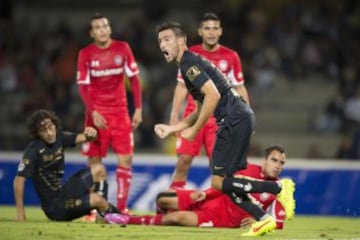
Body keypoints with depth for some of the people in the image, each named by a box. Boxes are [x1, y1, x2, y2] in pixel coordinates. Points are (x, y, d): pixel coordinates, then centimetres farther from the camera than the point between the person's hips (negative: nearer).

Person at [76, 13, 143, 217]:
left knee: (125, 159, -6)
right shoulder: (86, 54, -1)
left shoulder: (122, 48, 2)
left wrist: (138, 109, -2)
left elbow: (134, 79, 4)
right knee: (94, 160, -1)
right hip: (97, 113, -1)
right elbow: (83, 86, -2)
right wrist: (93, 112, -15)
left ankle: (122, 207, -1)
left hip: (120, 111, 1)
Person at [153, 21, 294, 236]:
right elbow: (200, 110, 29)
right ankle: (264, 219, 6)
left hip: (235, 120, -10)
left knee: (219, 182, -8)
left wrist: (194, 130, -12)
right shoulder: (192, 63, 24)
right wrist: (171, 128, 26)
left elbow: (213, 95, -19)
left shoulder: (189, 63, -7)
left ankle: (279, 188, -10)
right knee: (225, 181, 11)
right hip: (241, 118, 10)